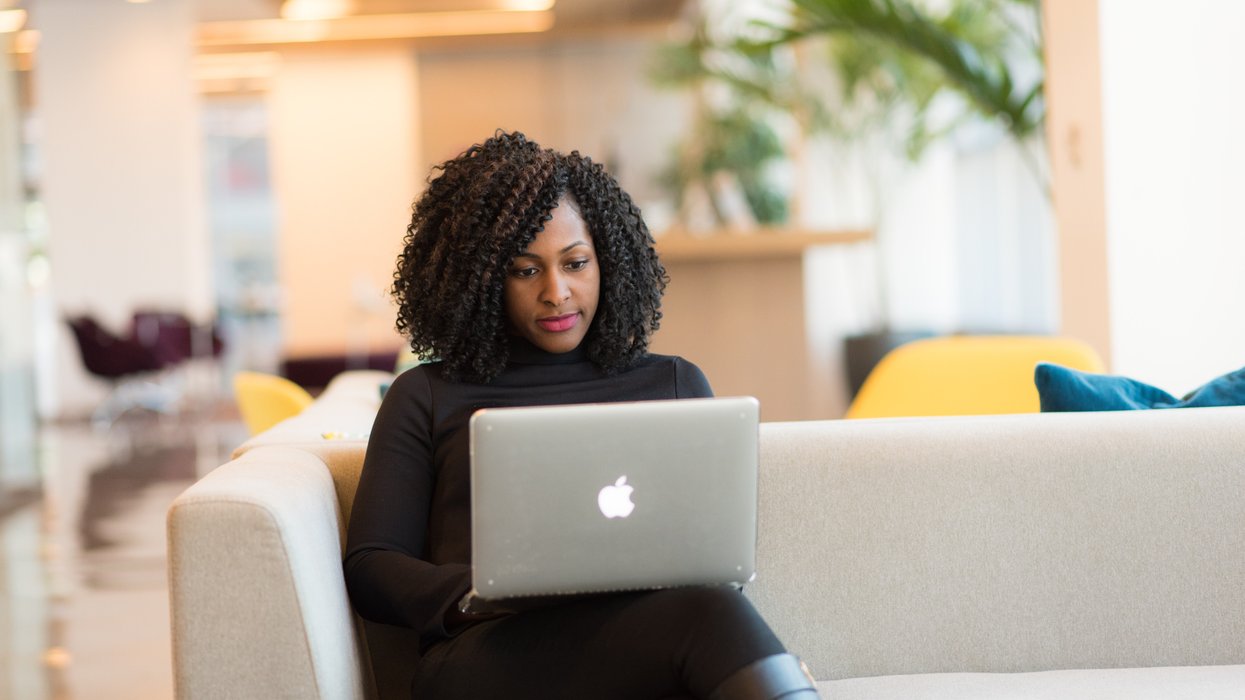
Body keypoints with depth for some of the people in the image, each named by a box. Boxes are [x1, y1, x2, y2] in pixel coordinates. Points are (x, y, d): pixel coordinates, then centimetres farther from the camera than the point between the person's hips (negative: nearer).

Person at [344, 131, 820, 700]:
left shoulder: (675, 384, 25)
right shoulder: (428, 397, 20)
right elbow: (369, 568, 12)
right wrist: (476, 594, -11)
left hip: (643, 640, 2)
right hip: (486, 654, -2)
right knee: (710, 617, -36)